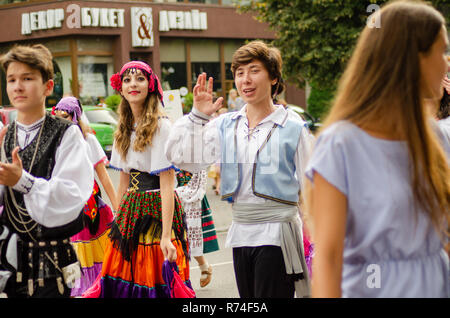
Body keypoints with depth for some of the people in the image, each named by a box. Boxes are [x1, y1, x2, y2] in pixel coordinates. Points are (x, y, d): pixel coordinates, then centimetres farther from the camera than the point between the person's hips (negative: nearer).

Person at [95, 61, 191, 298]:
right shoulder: (125, 129, 12)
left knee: (155, 282, -5)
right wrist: (118, 221, 12)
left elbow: (167, 185, -17)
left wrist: (166, 236, -22)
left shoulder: (161, 126, -12)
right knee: (123, 279, 5)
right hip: (131, 209, 7)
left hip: (157, 210, -7)